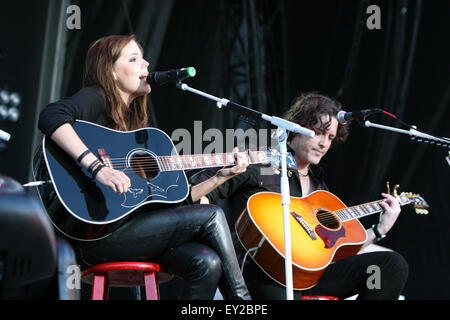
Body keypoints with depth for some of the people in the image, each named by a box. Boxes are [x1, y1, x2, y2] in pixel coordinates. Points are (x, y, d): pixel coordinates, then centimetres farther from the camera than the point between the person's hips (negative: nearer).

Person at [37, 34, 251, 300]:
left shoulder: (136, 120, 22)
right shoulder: (97, 98, 0)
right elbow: (51, 117, -24)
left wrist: (222, 176, 16)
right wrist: (97, 167, -31)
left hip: (132, 224, 7)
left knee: (207, 262, -17)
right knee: (212, 216, -11)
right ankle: (240, 297, 3)